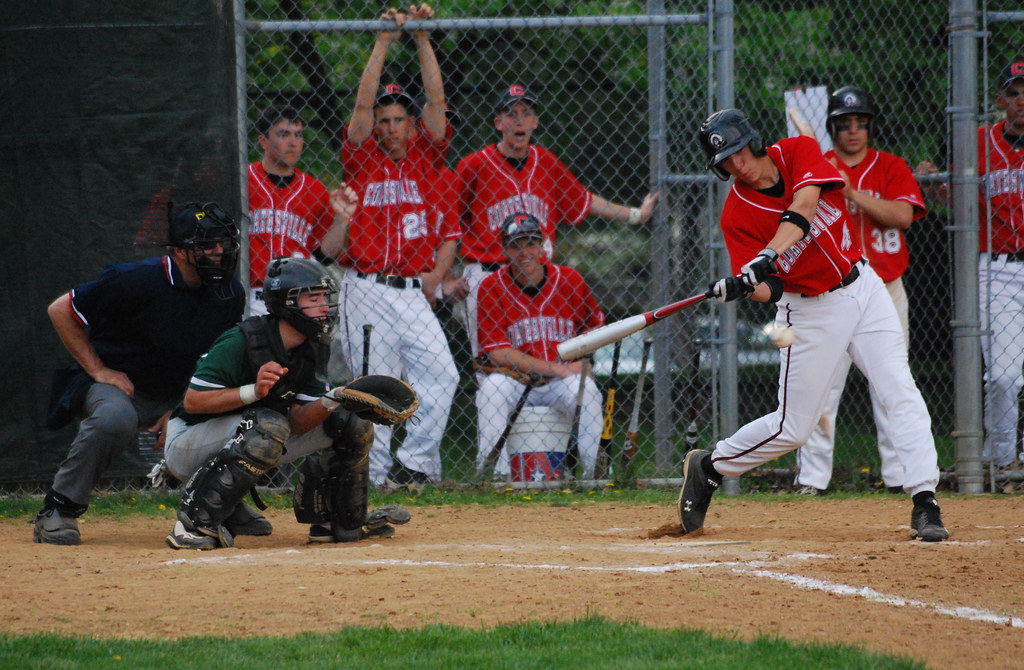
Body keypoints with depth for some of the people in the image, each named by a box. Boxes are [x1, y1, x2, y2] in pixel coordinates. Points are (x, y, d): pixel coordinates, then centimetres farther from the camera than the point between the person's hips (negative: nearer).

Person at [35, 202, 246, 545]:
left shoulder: (231, 293, -5)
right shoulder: (139, 282, -23)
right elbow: (60, 311, -14)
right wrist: (99, 371, -16)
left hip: (178, 397, 6)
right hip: (117, 386, -6)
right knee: (115, 418, -40)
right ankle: (56, 512, -25)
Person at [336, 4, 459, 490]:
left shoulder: (426, 158, 12)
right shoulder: (362, 158, 7)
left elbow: (436, 99, 4)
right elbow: (363, 103, -4)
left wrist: (422, 39, -4)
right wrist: (385, 40, -6)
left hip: (413, 293, 2)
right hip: (367, 291, -2)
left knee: (440, 374, -13)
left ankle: (412, 463, -7)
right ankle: (378, 475, 0)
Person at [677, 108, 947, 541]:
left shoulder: (798, 152, -7)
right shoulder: (736, 215, -12)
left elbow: (803, 206, -26)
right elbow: (766, 290, -17)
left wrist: (767, 256, -40)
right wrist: (738, 288, -40)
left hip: (862, 286, 2)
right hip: (810, 310, -2)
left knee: (900, 392, -10)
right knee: (793, 427, 0)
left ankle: (924, 503, -12)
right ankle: (708, 467, 22)